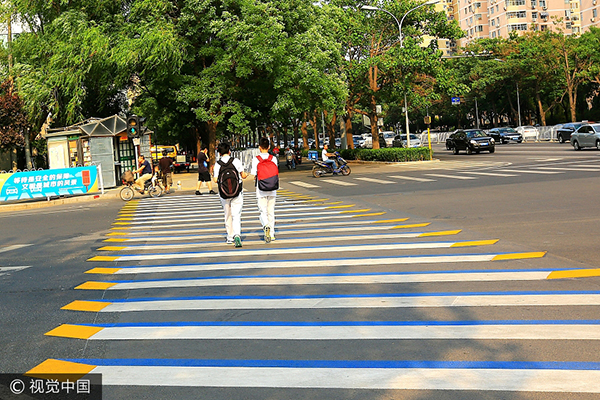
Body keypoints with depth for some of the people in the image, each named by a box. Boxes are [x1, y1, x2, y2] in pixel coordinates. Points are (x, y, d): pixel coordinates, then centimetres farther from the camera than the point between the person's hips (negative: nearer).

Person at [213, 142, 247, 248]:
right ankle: (237, 235, -24)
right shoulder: (236, 161, -5)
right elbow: (243, 176, -2)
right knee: (236, 215, -3)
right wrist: (246, 175, 21)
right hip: (237, 194, -1)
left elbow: (216, 180, -7)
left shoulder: (218, 164, -4)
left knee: (228, 216, 16)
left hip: (224, 195, 1)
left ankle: (230, 237, 24)